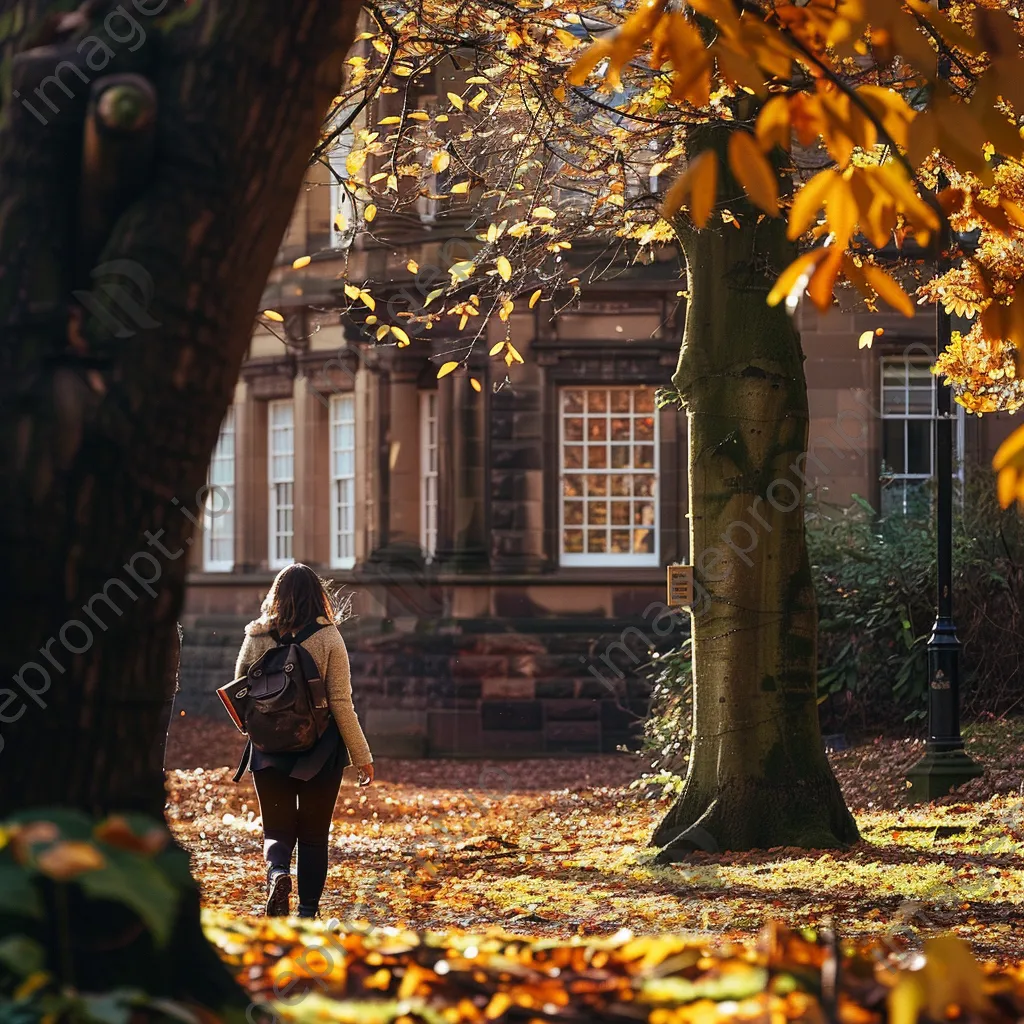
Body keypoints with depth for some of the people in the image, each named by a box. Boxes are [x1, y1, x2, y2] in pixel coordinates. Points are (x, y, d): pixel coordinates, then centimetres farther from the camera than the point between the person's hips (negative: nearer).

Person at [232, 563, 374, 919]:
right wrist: (362, 756, -2)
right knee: (314, 835, 12)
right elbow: (341, 703, -9)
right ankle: (308, 913, 9)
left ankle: (277, 873, -21)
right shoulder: (328, 638, -8)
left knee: (277, 830, 10)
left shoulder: (257, 637, -2)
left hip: (269, 750, 1)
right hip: (320, 750, -1)